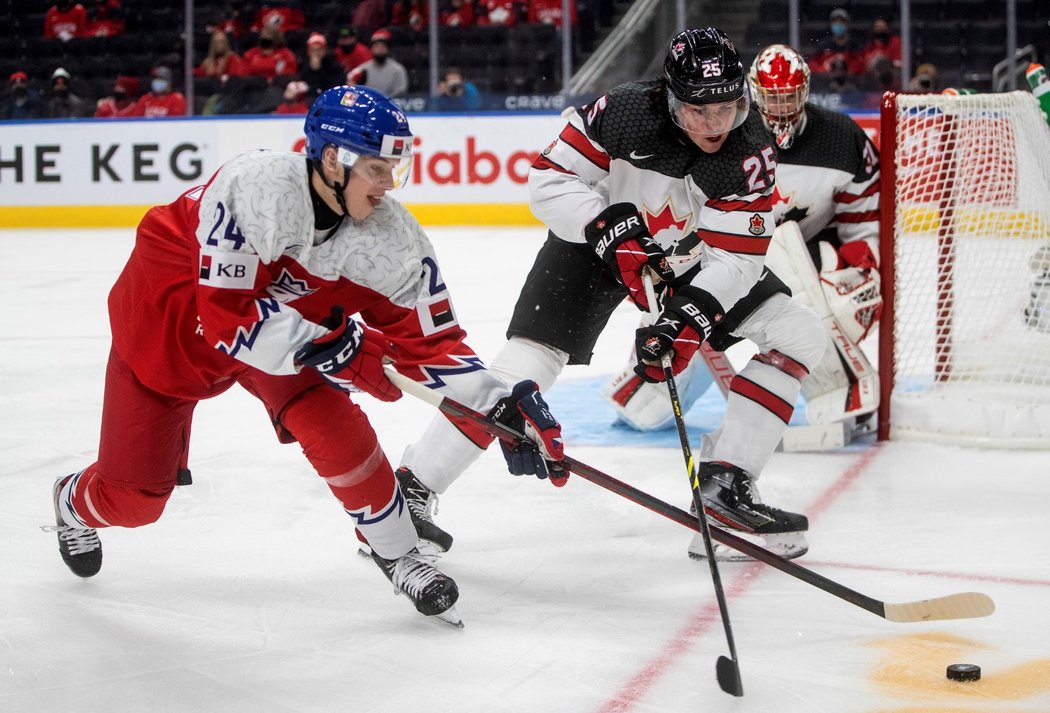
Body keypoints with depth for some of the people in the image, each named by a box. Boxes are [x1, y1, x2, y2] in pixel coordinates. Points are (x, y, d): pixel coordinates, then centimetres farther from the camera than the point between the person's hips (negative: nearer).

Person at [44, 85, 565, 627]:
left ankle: (396, 552, 1)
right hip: (166, 318, -4)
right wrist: (327, 343, -43)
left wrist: (502, 405, -26)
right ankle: (77, 502, 39)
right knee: (135, 496, 2)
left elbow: (429, 339, -16)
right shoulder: (254, 188, -38)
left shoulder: (391, 236, -21)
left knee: (331, 424, -21)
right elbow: (225, 317, -37)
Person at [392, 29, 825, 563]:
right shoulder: (625, 112, -28)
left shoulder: (751, 151, -22)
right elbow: (548, 178, -21)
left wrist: (688, 319, -37)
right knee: (525, 367, -19)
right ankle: (410, 489, -8)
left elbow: (735, 257, -23)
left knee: (798, 333, -9)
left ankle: (725, 485, -6)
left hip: (688, 259, 4)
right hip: (594, 241, -4)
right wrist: (607, 224, -35)